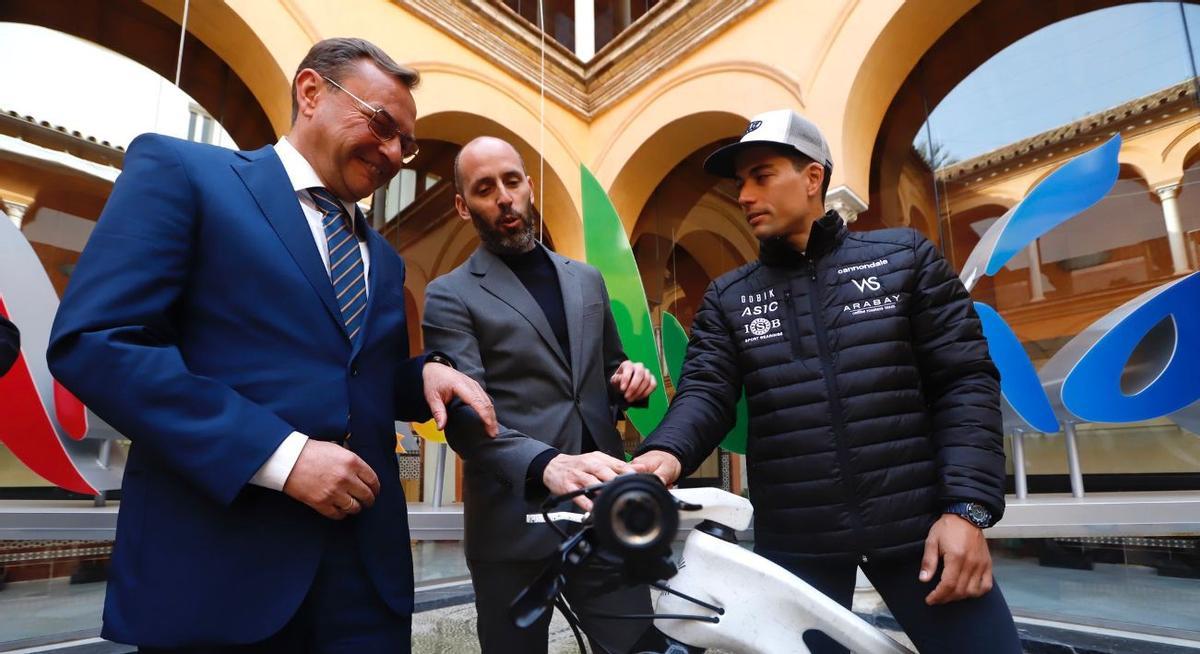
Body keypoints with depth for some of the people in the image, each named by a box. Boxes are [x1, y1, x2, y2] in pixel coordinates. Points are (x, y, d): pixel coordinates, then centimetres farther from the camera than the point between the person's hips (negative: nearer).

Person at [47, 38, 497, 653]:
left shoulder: (382, 258, 17)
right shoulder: (179, 170, -1)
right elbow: (92, 341, -12)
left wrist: (427, 371, -1)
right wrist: (281, 453, -19)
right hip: (216, 559, -5)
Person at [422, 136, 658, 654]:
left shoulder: (586, 280, 14)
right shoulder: (450, 297, -2)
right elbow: (464, 416, -14)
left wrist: (627, 381, -1)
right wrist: (546, 465, -31)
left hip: (604, 513, 4)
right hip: (516, 523, -3)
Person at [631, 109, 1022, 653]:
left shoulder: (905, 256, 5)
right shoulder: (727, 298, 8)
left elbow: (966, 381, 1)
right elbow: (705, 393, -5)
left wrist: (967, 507, -10)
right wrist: (666, 451, -27)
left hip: (917, 527, 0)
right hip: (794, 541, 1)